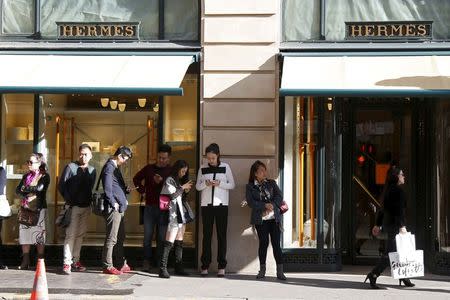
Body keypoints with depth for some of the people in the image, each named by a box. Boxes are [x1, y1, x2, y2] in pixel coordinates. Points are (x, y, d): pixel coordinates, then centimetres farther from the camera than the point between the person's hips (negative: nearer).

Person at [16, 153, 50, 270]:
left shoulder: (44, 176, 0)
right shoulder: (26, 176, 16)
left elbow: (39, 188, -17)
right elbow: (18, 191, 8)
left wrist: (25, 188, -5)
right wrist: (26, 196, -11)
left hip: (39, 209, -5)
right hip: (26, 208, 5)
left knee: (39, 234, -5)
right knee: (24, 233, -1)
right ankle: (25, 261, 3)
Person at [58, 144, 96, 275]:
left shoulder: (92, 170, 10)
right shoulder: (71, 167, -3)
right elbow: (61, 186, -3)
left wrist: (90, 201, 4)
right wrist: (69, 200, -7)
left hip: (86, 207, 5)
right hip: (73, 206, -5)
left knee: (80, 234, 8)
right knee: (71, 234, -10)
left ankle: (75, 261, 14)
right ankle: (67, 263, -10)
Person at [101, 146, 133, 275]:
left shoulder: (115, 167, 19)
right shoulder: (109, 167, -12)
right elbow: (107, 188, -19)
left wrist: (126, 190, 10)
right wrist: (114, 204, -16)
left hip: (120, 208, 10)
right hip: (113, 208, -10)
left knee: (120, 238, 15)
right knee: (111, 239, -6)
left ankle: (122, 264, 23)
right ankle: (108, 266, -2)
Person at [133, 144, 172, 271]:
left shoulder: (171, 171, 1)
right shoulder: (149, 168, 8)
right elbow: (136, 178, 23)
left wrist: (161, 182, -22)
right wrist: (141, 189, 10)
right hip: (149, 207, 2)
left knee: (161, 237, 2)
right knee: (147, 235, 3)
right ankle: (146, 261, 8)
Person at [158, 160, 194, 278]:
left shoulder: (180, 181, 19)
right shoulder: (170, 180, -5)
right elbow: (172, 195, -15)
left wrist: (186, 191, 7)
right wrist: (183, 188, -8)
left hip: (182, 214, 9)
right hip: (174, 215, -9)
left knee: (179, 242, 10)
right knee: (169, 243, -12)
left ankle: (179, 268, 13)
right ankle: (162, 268, -13)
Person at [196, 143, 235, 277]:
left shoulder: (225, 167, 4)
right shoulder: (202, 169, 8)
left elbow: (232, 185, 4)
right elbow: (197, 186, 9)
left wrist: (220, 183, -13)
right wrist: (205, 183, -11)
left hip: (221, 204, -1)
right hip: (206, 204, 1)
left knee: (221, 235, -1)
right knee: (206, 235, 1)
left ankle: (222, 266, 2)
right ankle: (205, 266, 4)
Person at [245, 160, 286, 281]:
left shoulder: (271, 183, 14)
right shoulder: (250, 187, 7)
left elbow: (279, 196, 3)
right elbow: (251, 202, -6)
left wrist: (272, 205, -15)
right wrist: (265, 205, -16)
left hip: (274, 217, 1)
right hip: (260, 219, -1)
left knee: (276, 243, -4)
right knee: (263, 243, -3)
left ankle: (280, 271, -4)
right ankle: (262, 270, 7)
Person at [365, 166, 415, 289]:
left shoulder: (388, 190, 15)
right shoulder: (398, 190, -13)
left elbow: (384, 208, 20)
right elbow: (399, 209, -21)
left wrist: (378, 225, 24)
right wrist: (402, 226, -25)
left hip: (387, 223, 10)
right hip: (394, 224, -10)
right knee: (390, 252, -9)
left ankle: (404, 278, 18)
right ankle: (373, 275, -12)